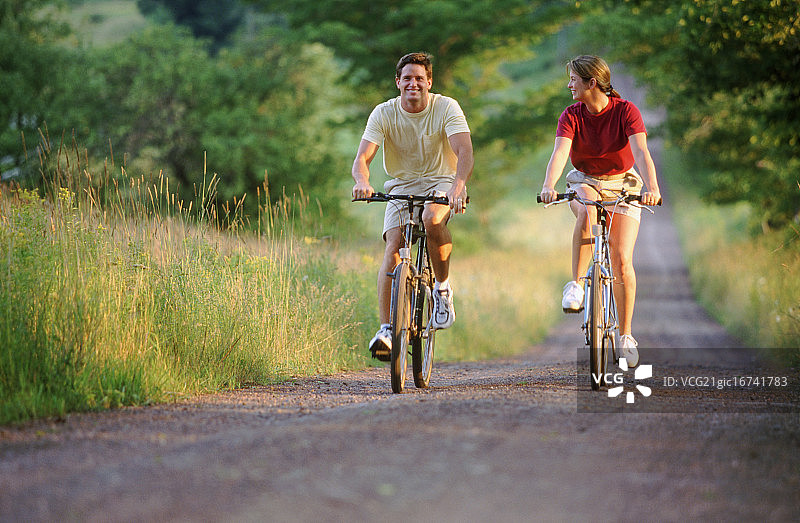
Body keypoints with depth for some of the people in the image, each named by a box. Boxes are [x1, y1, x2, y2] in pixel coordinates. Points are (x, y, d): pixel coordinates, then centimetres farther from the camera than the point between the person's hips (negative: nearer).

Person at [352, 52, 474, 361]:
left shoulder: (446, 108, -12)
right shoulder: (384, 114, -8)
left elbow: (464, 152, -25)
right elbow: (362, 157, -17)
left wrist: (458, 187, -44)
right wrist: (362, 182, -41)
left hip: (441, 183, -2)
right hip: (402, 187, 2)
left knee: (432, 219, -36)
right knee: (393, 249, -20)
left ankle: (443, 287, -14)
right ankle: (386, 330, -19)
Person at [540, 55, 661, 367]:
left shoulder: (625, 111, -18)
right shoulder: (572, 115, -12)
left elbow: (641, 152, -31)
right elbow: (560, 152, -27)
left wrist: (651, 187, -48)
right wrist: (549, 186, -46)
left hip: (623, 183, -1)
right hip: (584, 181, 1)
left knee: (622, 261, -12)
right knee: (586, 215, -38)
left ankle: (625, 336, 1)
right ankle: (575, 284, -24)